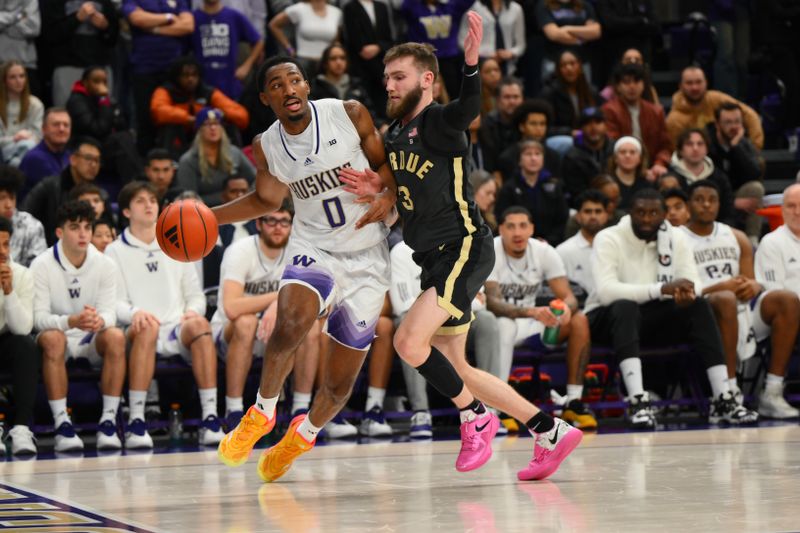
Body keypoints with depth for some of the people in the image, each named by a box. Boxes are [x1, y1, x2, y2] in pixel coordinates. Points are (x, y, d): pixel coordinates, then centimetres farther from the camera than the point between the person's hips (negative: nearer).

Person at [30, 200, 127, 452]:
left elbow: (109, 311, -8)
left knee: (115, 336, -30)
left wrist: (100, 321, -35)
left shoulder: (105, 265, -2)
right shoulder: (42, 266, -10)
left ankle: (108, 421, -27)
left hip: (92, 341, 2)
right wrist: (71, 322, -38)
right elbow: (39, 317, -16)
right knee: (52, 338, -37)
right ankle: (62, 424, -36)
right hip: (58, 338, -2)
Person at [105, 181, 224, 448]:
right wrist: (135, 313, -21)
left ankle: (210, 419, -38)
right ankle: (135, 422, -40)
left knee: (199, 324, -33)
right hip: (139, 334, -2)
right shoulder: (115, 252, 12)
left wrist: (192, 311, -5)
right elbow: (115, 303, 2)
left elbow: (196, 295, 19)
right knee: (146, 327, -38)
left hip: (177, 330, 2)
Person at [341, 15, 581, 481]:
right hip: (435, 259, 10)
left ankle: (476, 419, -4)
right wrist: (379, 188, 3)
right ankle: (552, 433, 17)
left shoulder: (439, 121, -9)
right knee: (455, 369, 11)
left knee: (409, 341, -23)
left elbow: (470, 106, -32)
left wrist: (471, 63, -50)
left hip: (464, 249, -10)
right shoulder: (395, 135, 16)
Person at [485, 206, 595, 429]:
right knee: (505, 325, -40)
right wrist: (531, 312, -47)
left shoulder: (545, 252, -5)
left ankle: (574, 403, -17)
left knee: (579, 321, -19)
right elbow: (492, 303, -30)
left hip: (529, 324, 4)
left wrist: (566, 308, -36)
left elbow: (569, 297, -9)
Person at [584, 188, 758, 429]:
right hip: (607, 318, -4)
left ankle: (724, 400, -26)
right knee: (625, 307, -38)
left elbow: (693, 282, -4)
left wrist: (687, 294, -31)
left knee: (699, 305, -21)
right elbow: (605, 291, -27)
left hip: (654, 318, 4)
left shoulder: (676, 238, 2)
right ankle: (637, 401, -50)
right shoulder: (608, 239, -13)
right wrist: (662, 289, -36)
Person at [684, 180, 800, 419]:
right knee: (725, 299, -39)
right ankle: (730, 393, -39)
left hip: (742, 308, 6)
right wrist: (720, 287, -19)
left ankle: (773, 393, -23)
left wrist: (754, 286, -8)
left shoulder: (737, 238, 20)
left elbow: (751, 281, 18)